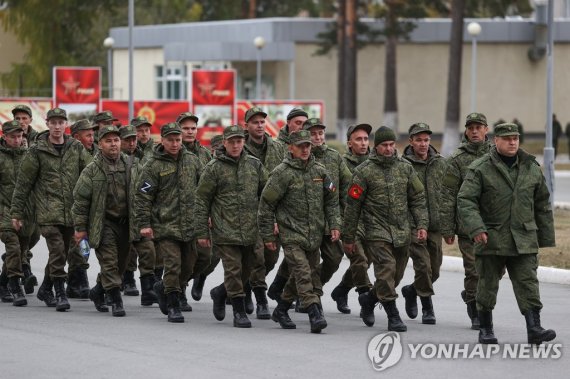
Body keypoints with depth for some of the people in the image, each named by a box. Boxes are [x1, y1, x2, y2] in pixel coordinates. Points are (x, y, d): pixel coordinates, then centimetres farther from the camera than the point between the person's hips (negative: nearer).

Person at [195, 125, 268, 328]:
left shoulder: (254, 165, 9)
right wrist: (202, 232, -3)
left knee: (246, 271, 10)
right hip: (225, 230, -4)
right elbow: (202, 201, 0)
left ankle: (220, 293, 35)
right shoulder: (214, 168, -2)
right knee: (233, 270, -8)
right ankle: (239, 312, 1)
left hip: (250, 231, 4)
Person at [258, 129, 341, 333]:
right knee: (303, 274, -16)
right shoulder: (282, 173, -8)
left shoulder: (319, 171, 8)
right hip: (291, 234, -6)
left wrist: (334, 225, 4)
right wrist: (268, 235, -4)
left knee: (312, 273, 12)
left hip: (314, 235, 6)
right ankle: (315, 315, -21)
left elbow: (331, 200, 16)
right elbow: (266, 204, -5)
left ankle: (281, 311, 28)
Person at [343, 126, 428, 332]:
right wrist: (348, 238, 0)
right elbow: (353, 205, -1)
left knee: (396, 275, 10)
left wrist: (421, 224, -1)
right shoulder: (364, 171, -4)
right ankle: (393, 316, -10)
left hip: (402, 232, 5)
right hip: (377, 230, -5)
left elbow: (418, 199, 12)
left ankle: (368, 299, 34)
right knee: (386, 270, -16)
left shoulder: (405, 168, 8)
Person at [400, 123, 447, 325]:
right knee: (423, 266, -10)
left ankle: (411, 290, 35)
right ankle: (427, 307, 1)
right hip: (412, 225, -4)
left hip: (435, 225, 4)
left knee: (434, 269, 9)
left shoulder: (440, 163, 9)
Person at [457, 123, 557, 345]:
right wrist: (476, 228, -23)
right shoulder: (480, 169, -3)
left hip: (524, 241, 2)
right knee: (487, 285, 6)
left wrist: (546, 236, 15)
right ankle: (486, 329, 19)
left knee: (528, 284, -7)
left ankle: (534, 328, -12)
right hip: (491, 240, -2)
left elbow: (543, 205, 16)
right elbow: (465, 201, -10)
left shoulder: (531, 168, 9)